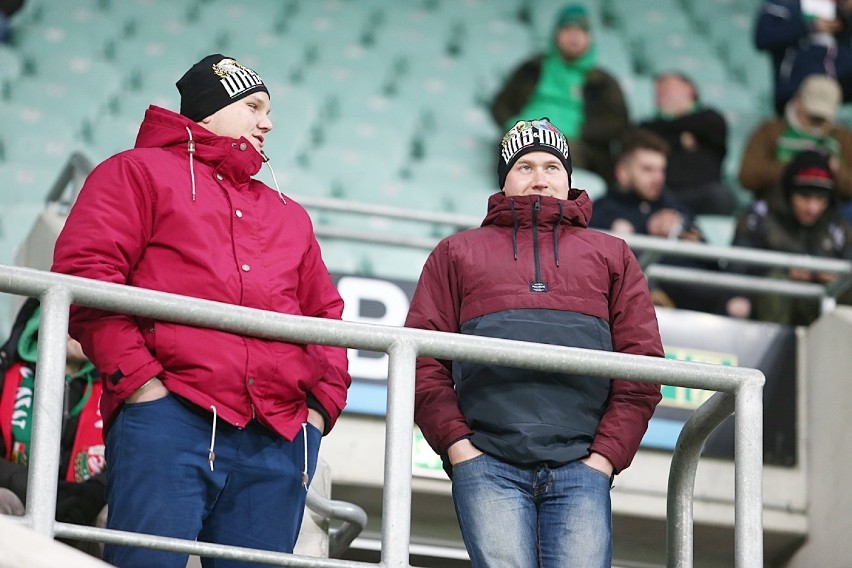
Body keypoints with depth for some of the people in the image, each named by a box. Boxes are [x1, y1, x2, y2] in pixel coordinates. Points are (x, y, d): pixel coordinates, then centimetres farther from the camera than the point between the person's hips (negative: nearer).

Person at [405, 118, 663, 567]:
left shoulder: (611, 256, 25)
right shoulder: (458, 253, 24)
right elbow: (422, 358, 13)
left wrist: (608, 451, 1)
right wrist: (455, 441, -2)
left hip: (579, 465, 1)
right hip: (487, 461, 0)